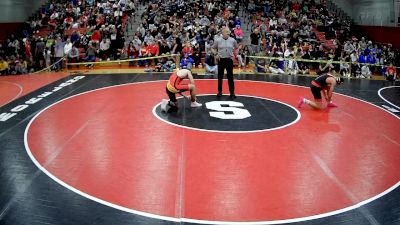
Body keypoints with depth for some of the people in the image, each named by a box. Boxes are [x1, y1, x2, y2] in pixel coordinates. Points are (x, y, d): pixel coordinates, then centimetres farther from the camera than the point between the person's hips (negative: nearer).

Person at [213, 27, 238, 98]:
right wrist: (215, 55, 0)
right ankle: (220, 92, 17)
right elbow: (213, 48, 12)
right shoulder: (218, 40, -2)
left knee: (230, 77, 2)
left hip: (229, 60, 0)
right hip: (221, 60, 0)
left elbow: (236, 48, 17)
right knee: (220, 76, 6)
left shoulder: (233, 40, 1)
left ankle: (232, 92, 7)